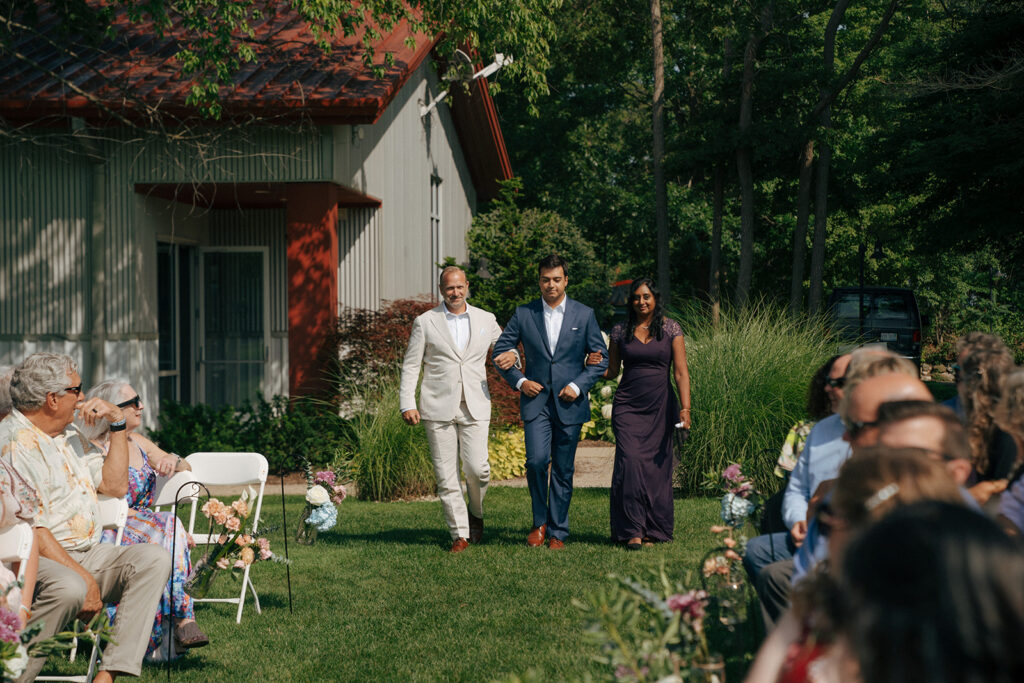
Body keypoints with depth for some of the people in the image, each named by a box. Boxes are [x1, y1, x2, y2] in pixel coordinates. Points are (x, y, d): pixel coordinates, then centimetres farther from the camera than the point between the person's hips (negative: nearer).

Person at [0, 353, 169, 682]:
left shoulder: (68, 434, 19)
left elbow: (115, 485, 22)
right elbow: (29, 528, -19)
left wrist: (118, 422, 13)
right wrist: (85, 579, -22)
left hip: (85, 553, 9)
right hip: (34, 559, -9)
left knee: (154, 558, -14)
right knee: (68, 589, -39)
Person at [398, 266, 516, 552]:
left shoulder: (486, 320, 11)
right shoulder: (425, 322, 6)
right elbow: (411, 366, 6)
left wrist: (510, 356, 2)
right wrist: (407, 404, -3)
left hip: (475, 407, 1)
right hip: (438, 408, -1)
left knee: (477, 468, -11)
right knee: (446, 475, -2)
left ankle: (476, 514, 18)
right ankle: (459, 534, 7)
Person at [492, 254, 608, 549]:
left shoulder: (584, 315, 3)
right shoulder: (524, 314, 4)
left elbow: (601, 358, 6)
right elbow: (500, 351, 10)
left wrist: (579, 385, -8)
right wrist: (519, 381, -3)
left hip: (569, 403, 0)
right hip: (536, 400, 0)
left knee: (563, 470, 4)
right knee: (536, 459, -17)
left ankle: (557, 533, 14)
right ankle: (540, 521, 4)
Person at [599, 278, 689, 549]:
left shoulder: (670, 328, 3)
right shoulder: (620, 331, 7)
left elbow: (681, 372, -2)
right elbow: (612, 371, 14)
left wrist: (685, 408, -11)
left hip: (660, 406, 0)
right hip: (628, 405, 0)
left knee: (656, 466, 1)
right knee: (630, 463, -13)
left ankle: (653, 530, 14)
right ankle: (633, 531, -9)